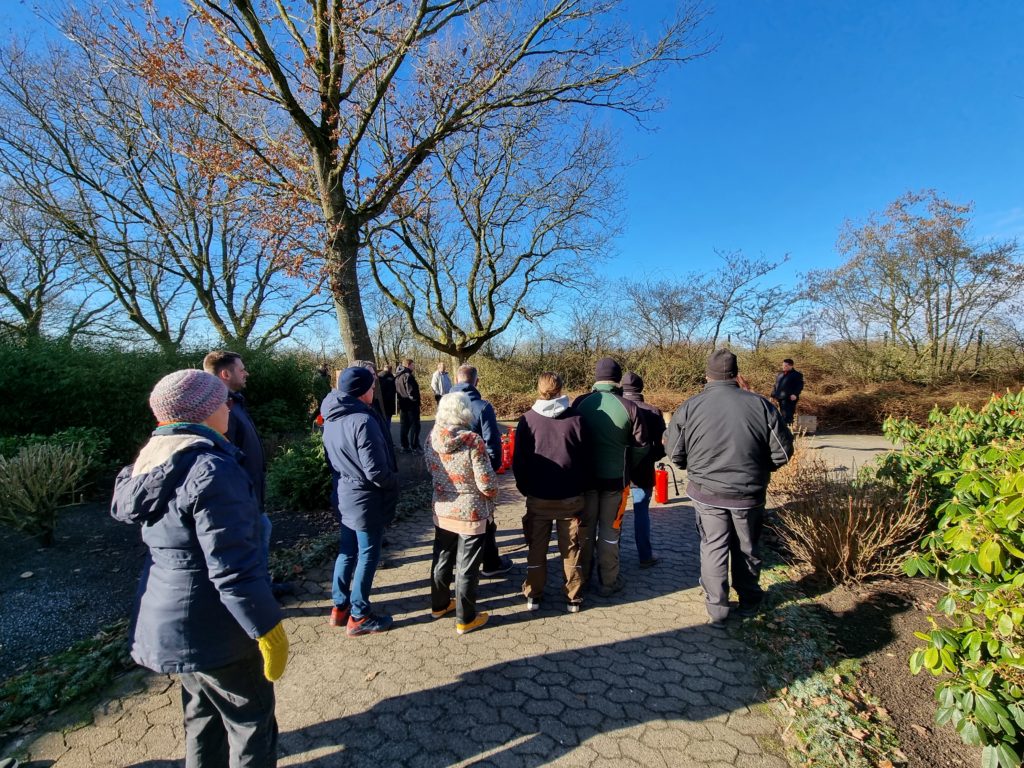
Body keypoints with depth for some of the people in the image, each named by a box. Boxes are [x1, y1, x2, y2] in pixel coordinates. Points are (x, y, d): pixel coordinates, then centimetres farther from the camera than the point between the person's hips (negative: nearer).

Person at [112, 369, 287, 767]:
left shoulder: (154, 458, 0)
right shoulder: (210, 469, -28)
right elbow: (233, 568, -28)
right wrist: (268, 630, -20)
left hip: (168, 620, 9)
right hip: (210, 628, -9)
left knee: (204, 713, 27)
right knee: (252, 719, 12)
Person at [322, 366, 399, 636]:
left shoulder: (332, 418, 2)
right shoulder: (363, 421, -26)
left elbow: (332, 458, 10)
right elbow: (376, 471, -25)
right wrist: (394, 481, -7)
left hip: (344, 495, 8)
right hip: (366, 500, -8)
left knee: (347, 551, 21)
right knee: (368, 555, 8)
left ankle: (340, 606, 35)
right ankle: (359, 617, 21)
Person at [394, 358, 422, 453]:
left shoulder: (397, 376, 10)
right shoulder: (408, 376, -18)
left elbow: (396, 390, 14)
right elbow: (411, 391, -23)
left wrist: (400, 403, 15)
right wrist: (415, 400, -9)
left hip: (402, 405, 8)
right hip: (411, 405, -8)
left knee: (404, 426, 14)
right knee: (415, 426, -2)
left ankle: (405, 447, 18)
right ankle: (414, 447, -3)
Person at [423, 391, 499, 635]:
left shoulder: (432, 438, -8)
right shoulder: (472, 441, -25)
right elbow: (487, 484, -21)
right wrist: (493, 490, 0)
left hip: (442, 510, 5)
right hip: (471, 514, -5)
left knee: (442, 559, 23)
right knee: (467, 567, 11)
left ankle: (439, 605, 42)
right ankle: (465, 619, 26)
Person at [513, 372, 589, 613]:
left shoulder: (527, 419, -7)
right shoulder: (575, 418, -9)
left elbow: (518, 461, -3)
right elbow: (586, 458, -2)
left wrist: (525, 489, 11)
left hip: (537, 498, 0)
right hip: (571, 497, 0)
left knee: (537, 547, 14)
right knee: (570, 548, 13)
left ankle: (533, 596, 24)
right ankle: (574, 597, 23)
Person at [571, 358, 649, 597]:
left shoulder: (580, 403, -8)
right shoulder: (629, 407, -11)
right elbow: (641, 445, -6)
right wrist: (626, 466, 10)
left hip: (585, 476, 2)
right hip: (615, 478, -1)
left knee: (585, 528, 16)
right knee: (609, 530, 12)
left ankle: (582, 577, 29)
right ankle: (608, 581, 21)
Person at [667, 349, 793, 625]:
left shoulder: (689, 407, -12)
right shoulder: (760, 404, -12)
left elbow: (676, 455, -6)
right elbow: (783, 452, -6)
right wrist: (758, 468, 13)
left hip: (707, 493, -1)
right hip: (749, 494, 1)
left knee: (713, 548, 14)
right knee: (747, 548, 20)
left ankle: (717, 607, 24)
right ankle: (749, 601, 39)